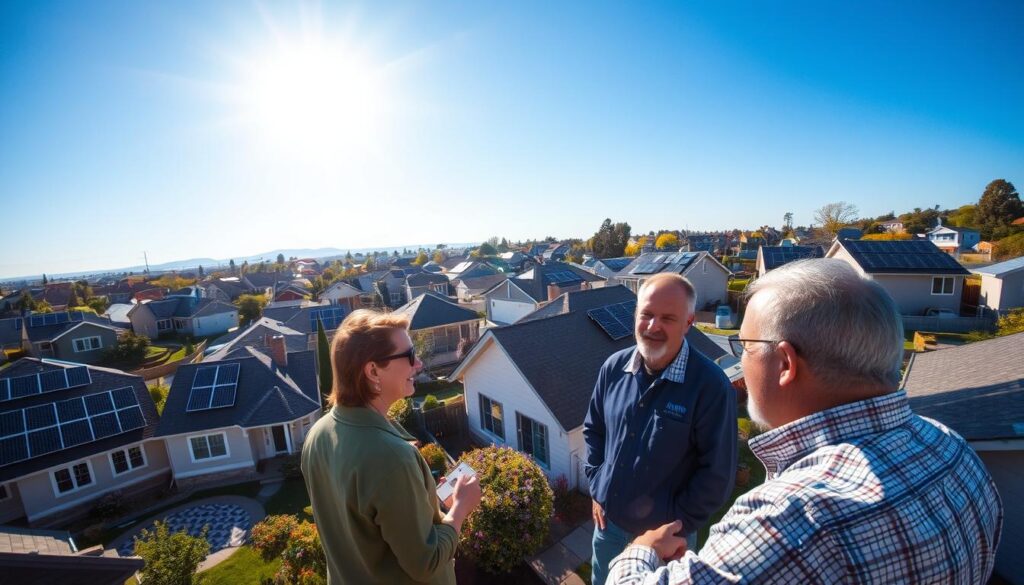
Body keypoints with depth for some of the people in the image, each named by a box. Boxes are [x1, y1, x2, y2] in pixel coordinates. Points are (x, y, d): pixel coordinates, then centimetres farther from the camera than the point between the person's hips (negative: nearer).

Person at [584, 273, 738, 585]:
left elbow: (717, 473, -16)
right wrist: (597, 488, 1)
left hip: (665, 533, -4)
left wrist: (678, 524, -11)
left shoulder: (711, 385, -23)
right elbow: (593, 429, 4)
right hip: (609, 521, 4)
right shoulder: (614, 367, -9)